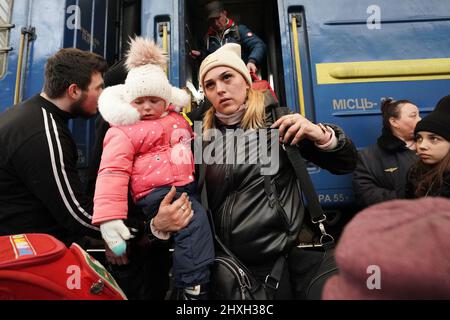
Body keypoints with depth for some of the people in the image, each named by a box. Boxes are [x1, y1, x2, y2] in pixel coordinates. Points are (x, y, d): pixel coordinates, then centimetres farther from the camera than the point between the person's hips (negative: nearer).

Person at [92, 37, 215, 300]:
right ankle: (194, 288, -16)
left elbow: (193, 142, 37)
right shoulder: (124, 132, -3)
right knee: (195, 222, -25)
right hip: (159, 192, -8)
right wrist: (108, 217, -19)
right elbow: (113, 172, -11)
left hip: (189, 185, 9)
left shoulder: (177, 118, 18)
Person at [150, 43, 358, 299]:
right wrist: (160, 224, -18)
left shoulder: (276, 120, -3)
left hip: (274, 262, -2)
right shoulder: (204, 138, 4)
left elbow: (346, 164, 1)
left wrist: (320, 134, -18)